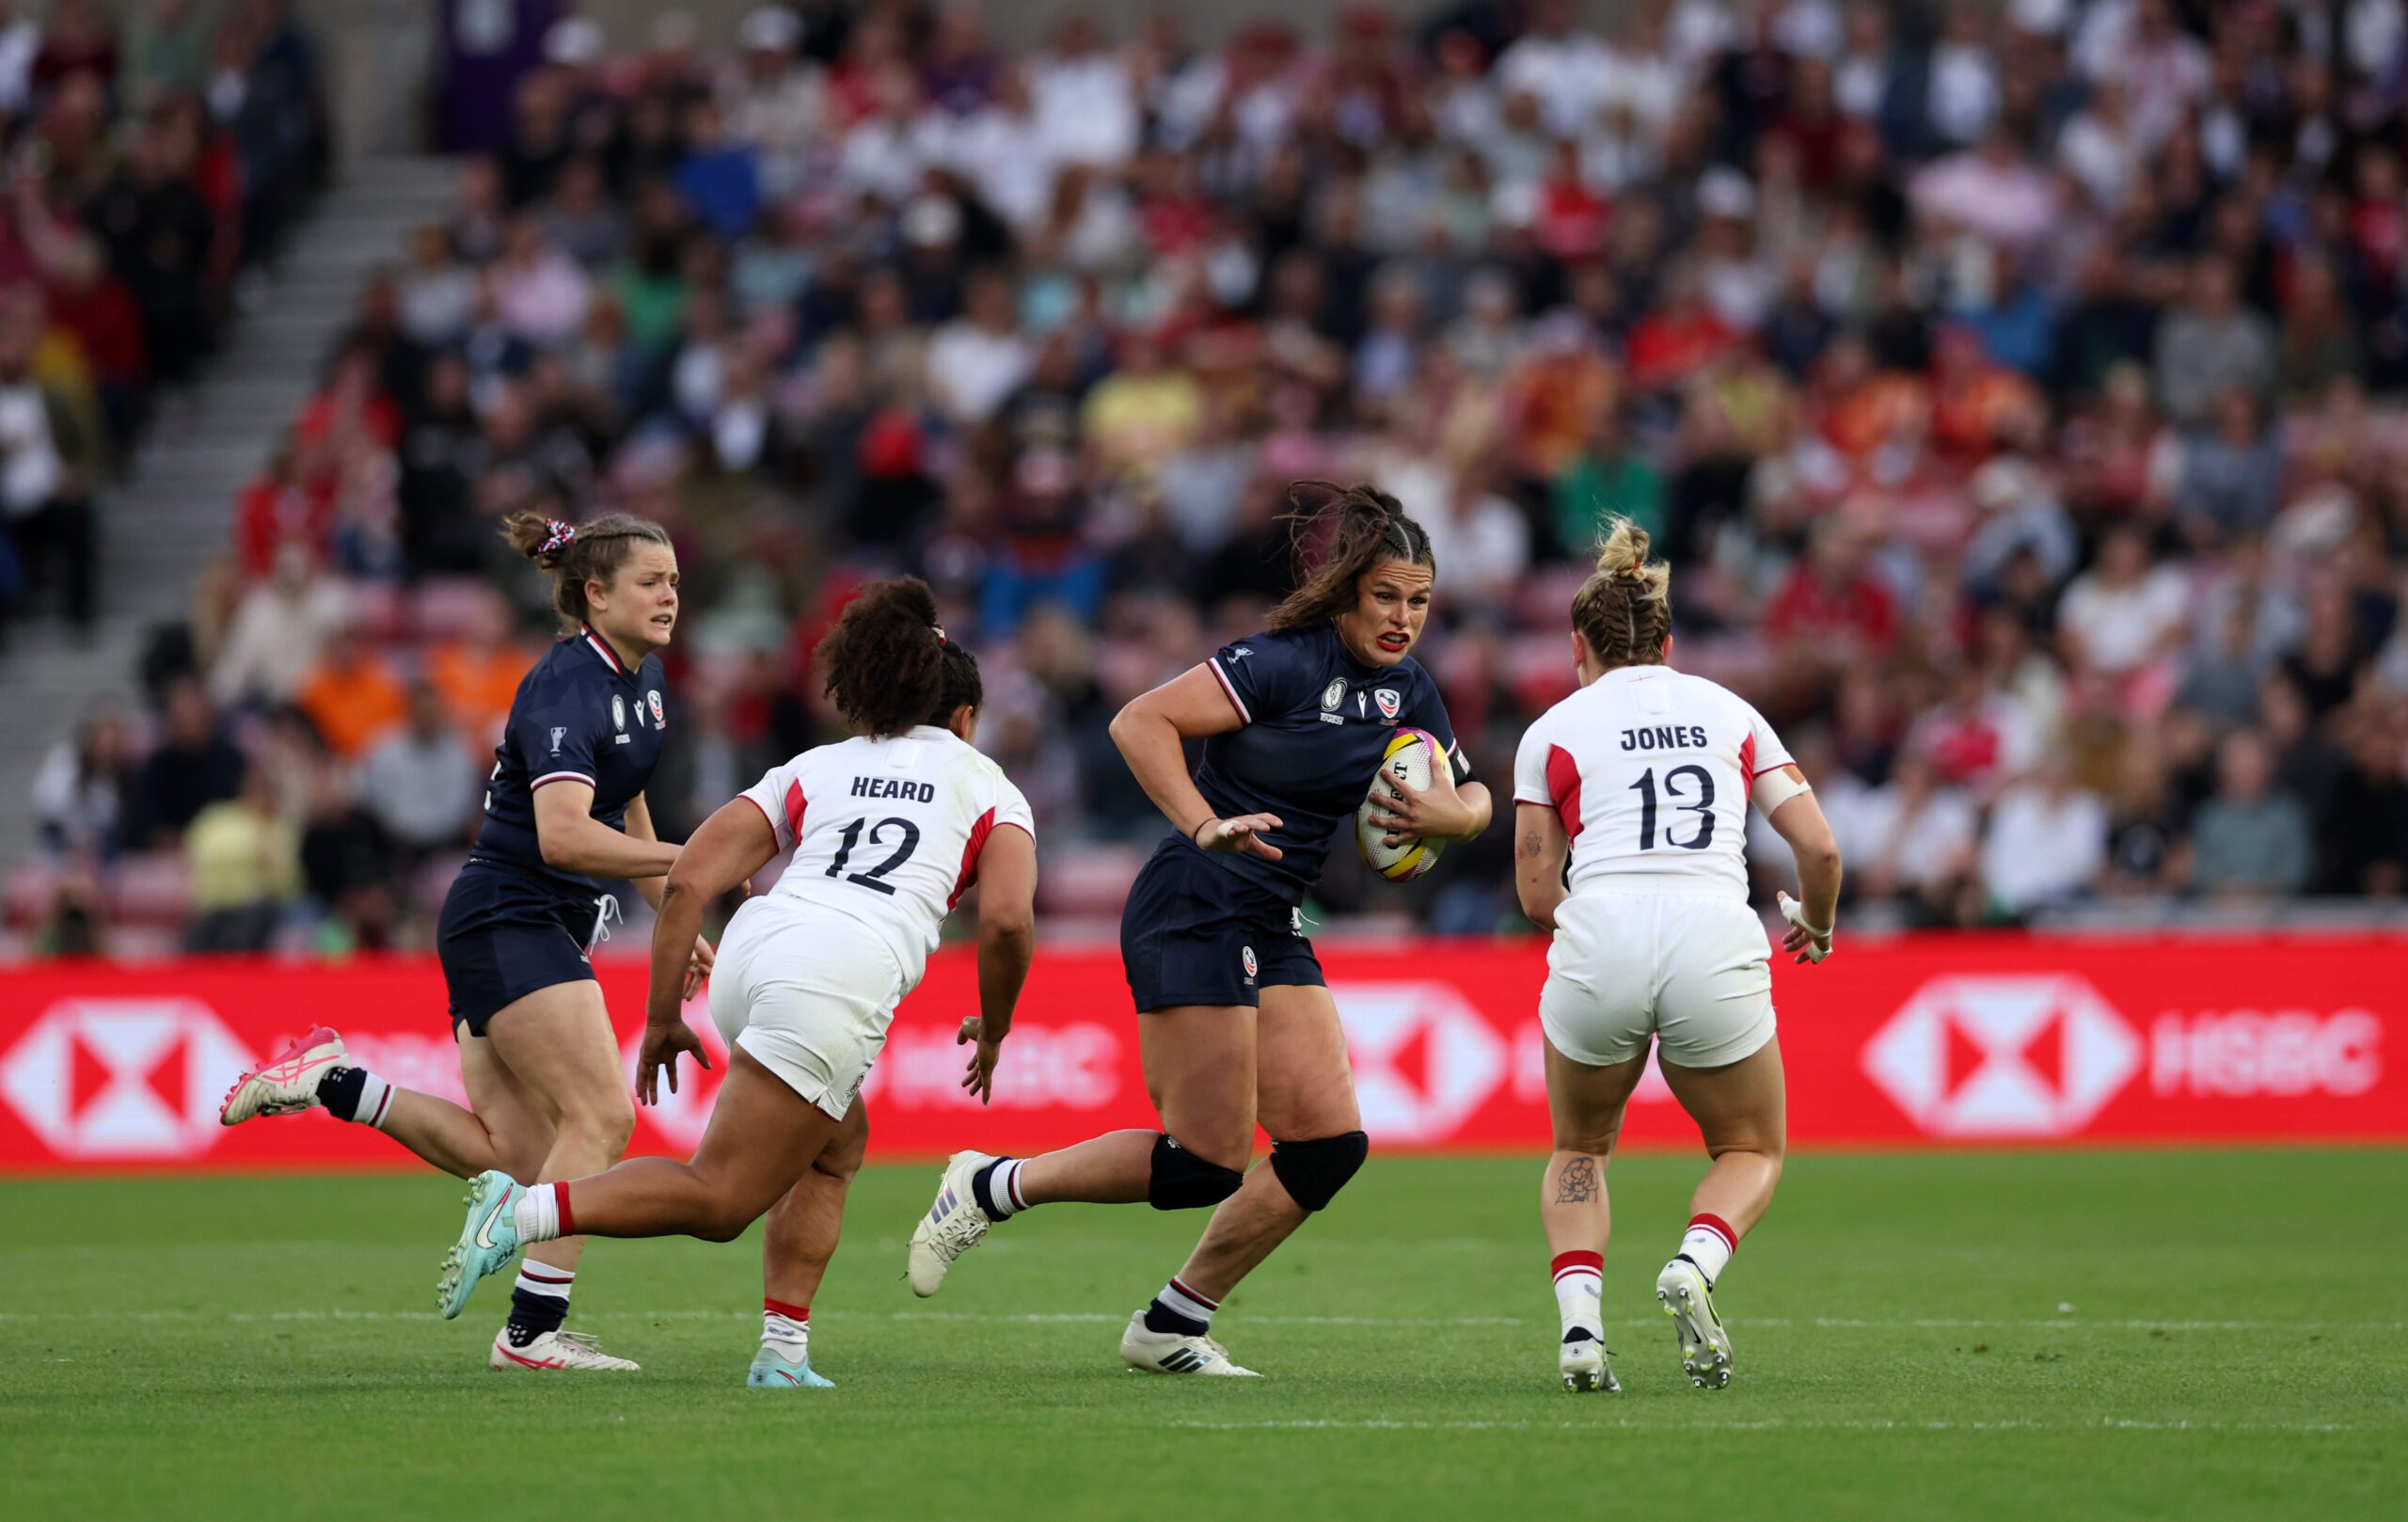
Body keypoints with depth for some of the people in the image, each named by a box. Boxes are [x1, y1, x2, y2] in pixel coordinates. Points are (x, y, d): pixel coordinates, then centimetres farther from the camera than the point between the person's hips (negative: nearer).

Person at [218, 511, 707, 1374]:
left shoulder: (643, 679, 11)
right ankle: (533, 1333, -14)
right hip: (506, 918, -9)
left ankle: (327, 1081, 11)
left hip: (545, 930, 9)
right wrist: (691, 861, -33)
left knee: (509, 1155, 2)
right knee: (602, 1115, -16)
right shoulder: (565, 689, -19)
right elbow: (564, 835, -33)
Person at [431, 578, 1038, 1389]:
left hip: (751, 952, 5)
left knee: (834, 1149, 27)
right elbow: (1007, 920, 2)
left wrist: (663, 1018, 20)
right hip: (841, 980, -5)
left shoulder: (813, 770, 29)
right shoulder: (989, 789, 21)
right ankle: (523, 1211, -23)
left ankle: (784, 1352, 17)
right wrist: (992, 1031, 19)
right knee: (719, 1200, -6)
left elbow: (687, 881, 16)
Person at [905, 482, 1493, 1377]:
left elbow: (1470, 797, 18)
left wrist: (1454, 813, -6)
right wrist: (1205, 827, -30)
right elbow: (1141, 722, -20)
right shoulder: (1284, 663, -16)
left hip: (1272, 933, 9)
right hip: (1195, 911, -9)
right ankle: (991, 1187, 7)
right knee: (1207, 1163, -11)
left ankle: (1173, 1326, 10)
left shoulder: (1405, 690, 8)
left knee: (1329, 1147, -1)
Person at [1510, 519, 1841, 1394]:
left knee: (1579, 1151, 24)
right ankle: (1695, 1264, -11)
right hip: (1714, 945, 0)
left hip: (1598, 941, 0)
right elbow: (1818, 848, 12)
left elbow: (1537, 893, 12)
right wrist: (1815, 926, 33)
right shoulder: (1728, 713, 19)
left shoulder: (1553, 732, 14)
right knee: (1751, 1153, 21)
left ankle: (1579, 1321, -1)